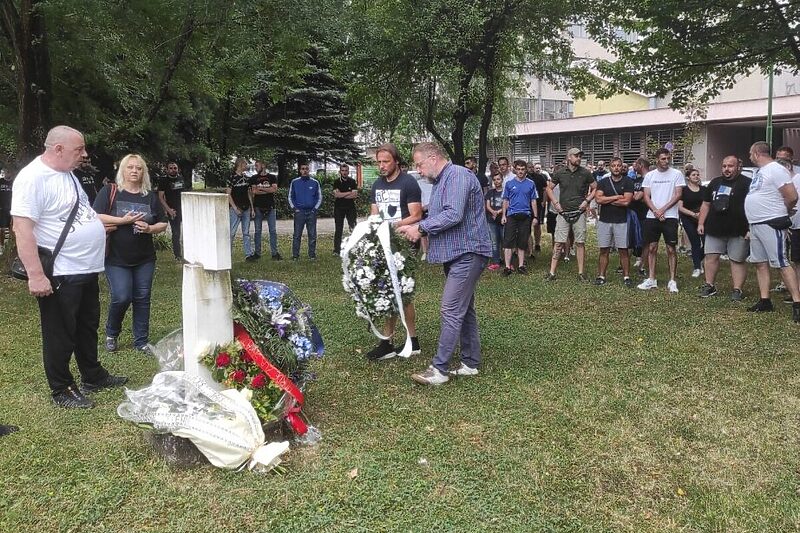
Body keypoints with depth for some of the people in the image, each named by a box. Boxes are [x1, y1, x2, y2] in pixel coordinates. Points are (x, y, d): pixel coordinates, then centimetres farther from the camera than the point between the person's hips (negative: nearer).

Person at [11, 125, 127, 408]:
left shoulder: (67, 174, 11)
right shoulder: (33, 178, -19)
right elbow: (22, 229, -24)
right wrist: (35, 275, -27)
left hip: (87, 270, 9)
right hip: (59, 275, -9)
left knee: (88, 327, 20)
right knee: (61, 335, 6)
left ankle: (93, 377, 36)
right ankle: (62, 390, 21)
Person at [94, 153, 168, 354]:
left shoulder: (151, 196, 7)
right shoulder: (109, 192, -2)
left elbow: (163, 223, 10)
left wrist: (149, 228, -10)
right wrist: (123, 220, -19)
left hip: (145, 259, 3)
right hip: (117, 259, -3)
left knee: (142, 299, 6)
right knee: (121, 298, -9)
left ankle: (141, 341, 19)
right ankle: (111, 334, 19)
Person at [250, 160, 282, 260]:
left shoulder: (272, 177, 8)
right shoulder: (254, 178, 10)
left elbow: (274, 189, -7)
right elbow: (254, 191, -3)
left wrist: (260, 188, -5)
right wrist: (268, 190, -5)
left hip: (270, 207, 0)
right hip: (258, 207, 0)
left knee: (273, 230, 0)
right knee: (258, 230, 2)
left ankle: (274, 252, 3)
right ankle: (257, 252, 8)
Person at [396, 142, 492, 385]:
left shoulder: (458, 176, -15)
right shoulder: (441, 181, 18)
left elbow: (453, 215, -26)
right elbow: (438, 217, 17)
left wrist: (420, 227, -18)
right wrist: (418, 228, -1)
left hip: (467, 253, -11)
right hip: (456, 254, 11)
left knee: (451, 311, -10)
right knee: (464, 310, 14)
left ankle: (439, 369, -5)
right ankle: (470, 363, 22)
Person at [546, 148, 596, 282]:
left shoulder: (585, 173, 2)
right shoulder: (560, 173, 3)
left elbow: (595, 188, 9)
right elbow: (549, 188, 13)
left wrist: (587, 201, -4)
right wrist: (555, 203, 2)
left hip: (579, 212, 0)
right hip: (563, 212, 0)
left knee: (580, 243, 3)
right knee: (559, 243, -1)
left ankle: (581, 273, 11)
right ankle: (552, 272, 2)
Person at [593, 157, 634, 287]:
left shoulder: (628, 182, 1)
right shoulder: (603, 182, 7)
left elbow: (626, 201, -11)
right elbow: (598, 199, -8)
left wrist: (607, 200, -5)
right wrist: (616, 197, -10)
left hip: (621, 221, -2)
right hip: (604, 221, 2)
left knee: (623, 250, 2)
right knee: (604, 250, 5)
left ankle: (626, 277, 10)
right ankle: (601, 276, 11)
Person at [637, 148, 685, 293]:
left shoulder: (677, 174, 0)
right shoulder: (650, 175, 8)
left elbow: (678, 195, -5)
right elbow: (646, 196, 4)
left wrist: (662, 210, -12)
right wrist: (655, 211, -10)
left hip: (670, 216, -3)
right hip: (652, 216, 3)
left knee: (671, 248, -1)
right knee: (652, 247, 6)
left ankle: (672, 281, 5)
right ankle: (652, 279, 14)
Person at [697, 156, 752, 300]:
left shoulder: (747, 184, -5)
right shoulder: (715, 183, 14)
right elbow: (706, 204, 18)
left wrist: (750, 228, -17)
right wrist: (701, 223, 11)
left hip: (738, 231, -5)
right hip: (714, 229, 5)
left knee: (737, 260, 1)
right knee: (711, 257, 5)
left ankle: (737, 290, 6)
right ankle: (710, 285, 16)